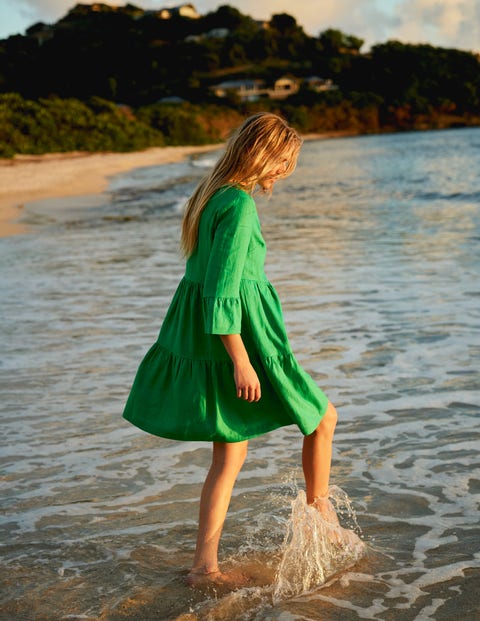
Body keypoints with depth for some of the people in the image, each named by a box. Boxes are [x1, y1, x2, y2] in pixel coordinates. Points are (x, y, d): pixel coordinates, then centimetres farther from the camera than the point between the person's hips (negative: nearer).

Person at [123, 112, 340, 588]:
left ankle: (204, 565, 16)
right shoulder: (240, 205, -18)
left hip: (199, 338, 10)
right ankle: (318, 510, 30)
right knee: (323, 417, 13)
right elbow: (223, 291, -24)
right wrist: (242, 362, -23)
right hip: (241, 336, -9)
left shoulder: (210, 193, 11)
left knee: (230, 454, 15)